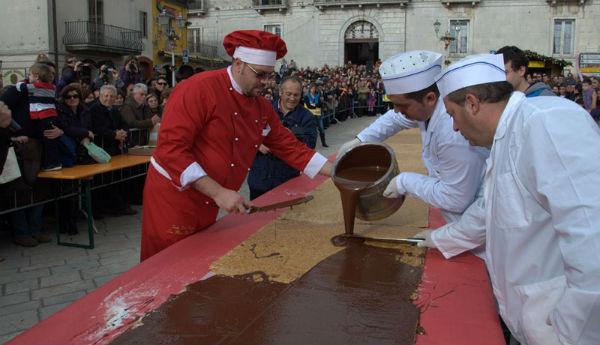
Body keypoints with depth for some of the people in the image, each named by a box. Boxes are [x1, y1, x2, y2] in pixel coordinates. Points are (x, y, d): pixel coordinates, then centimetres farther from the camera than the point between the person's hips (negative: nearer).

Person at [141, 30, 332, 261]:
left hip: (209, 206, 7)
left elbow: (290, 147, 10)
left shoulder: (262, 108, 4)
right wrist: (218, 192, -28)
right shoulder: (199, 89, -19)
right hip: (173, 199, -7)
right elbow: (171, 148, -25)